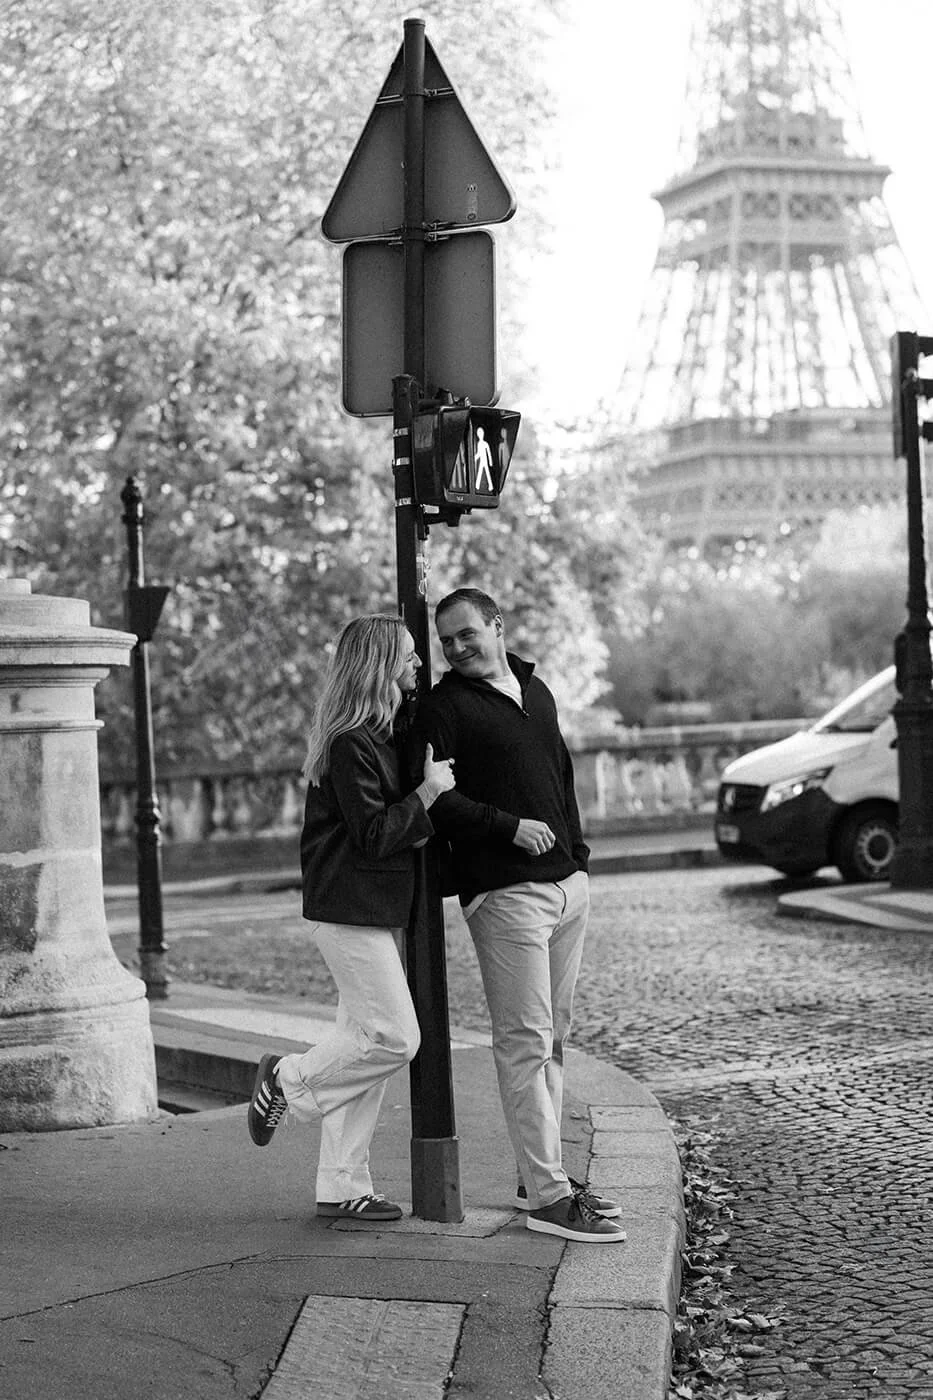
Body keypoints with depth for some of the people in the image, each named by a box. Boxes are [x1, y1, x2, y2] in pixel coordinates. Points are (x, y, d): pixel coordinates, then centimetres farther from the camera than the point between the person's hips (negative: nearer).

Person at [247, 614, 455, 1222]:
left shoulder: (383, 734, 14)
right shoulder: (350, 743, -17)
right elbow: (372, 836, -19)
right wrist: (428, 794, -16)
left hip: (380, 908, 10)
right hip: (350, 908, -10)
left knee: (367, 1040, 10)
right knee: (394, 1037, -11)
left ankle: (343, 1187, 16)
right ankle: (288, 1080, 10)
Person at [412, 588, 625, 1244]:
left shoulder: (536, 691, 17)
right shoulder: (443, 708, -4)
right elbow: (433, 800, -13)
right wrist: (510, 827, -19)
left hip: (567, 882, 7)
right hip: (504, 892, -7)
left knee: (552, 1036, 12)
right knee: (524, 1041, -9)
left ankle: (544, 1171, 21)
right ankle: (546, 1194, -9)